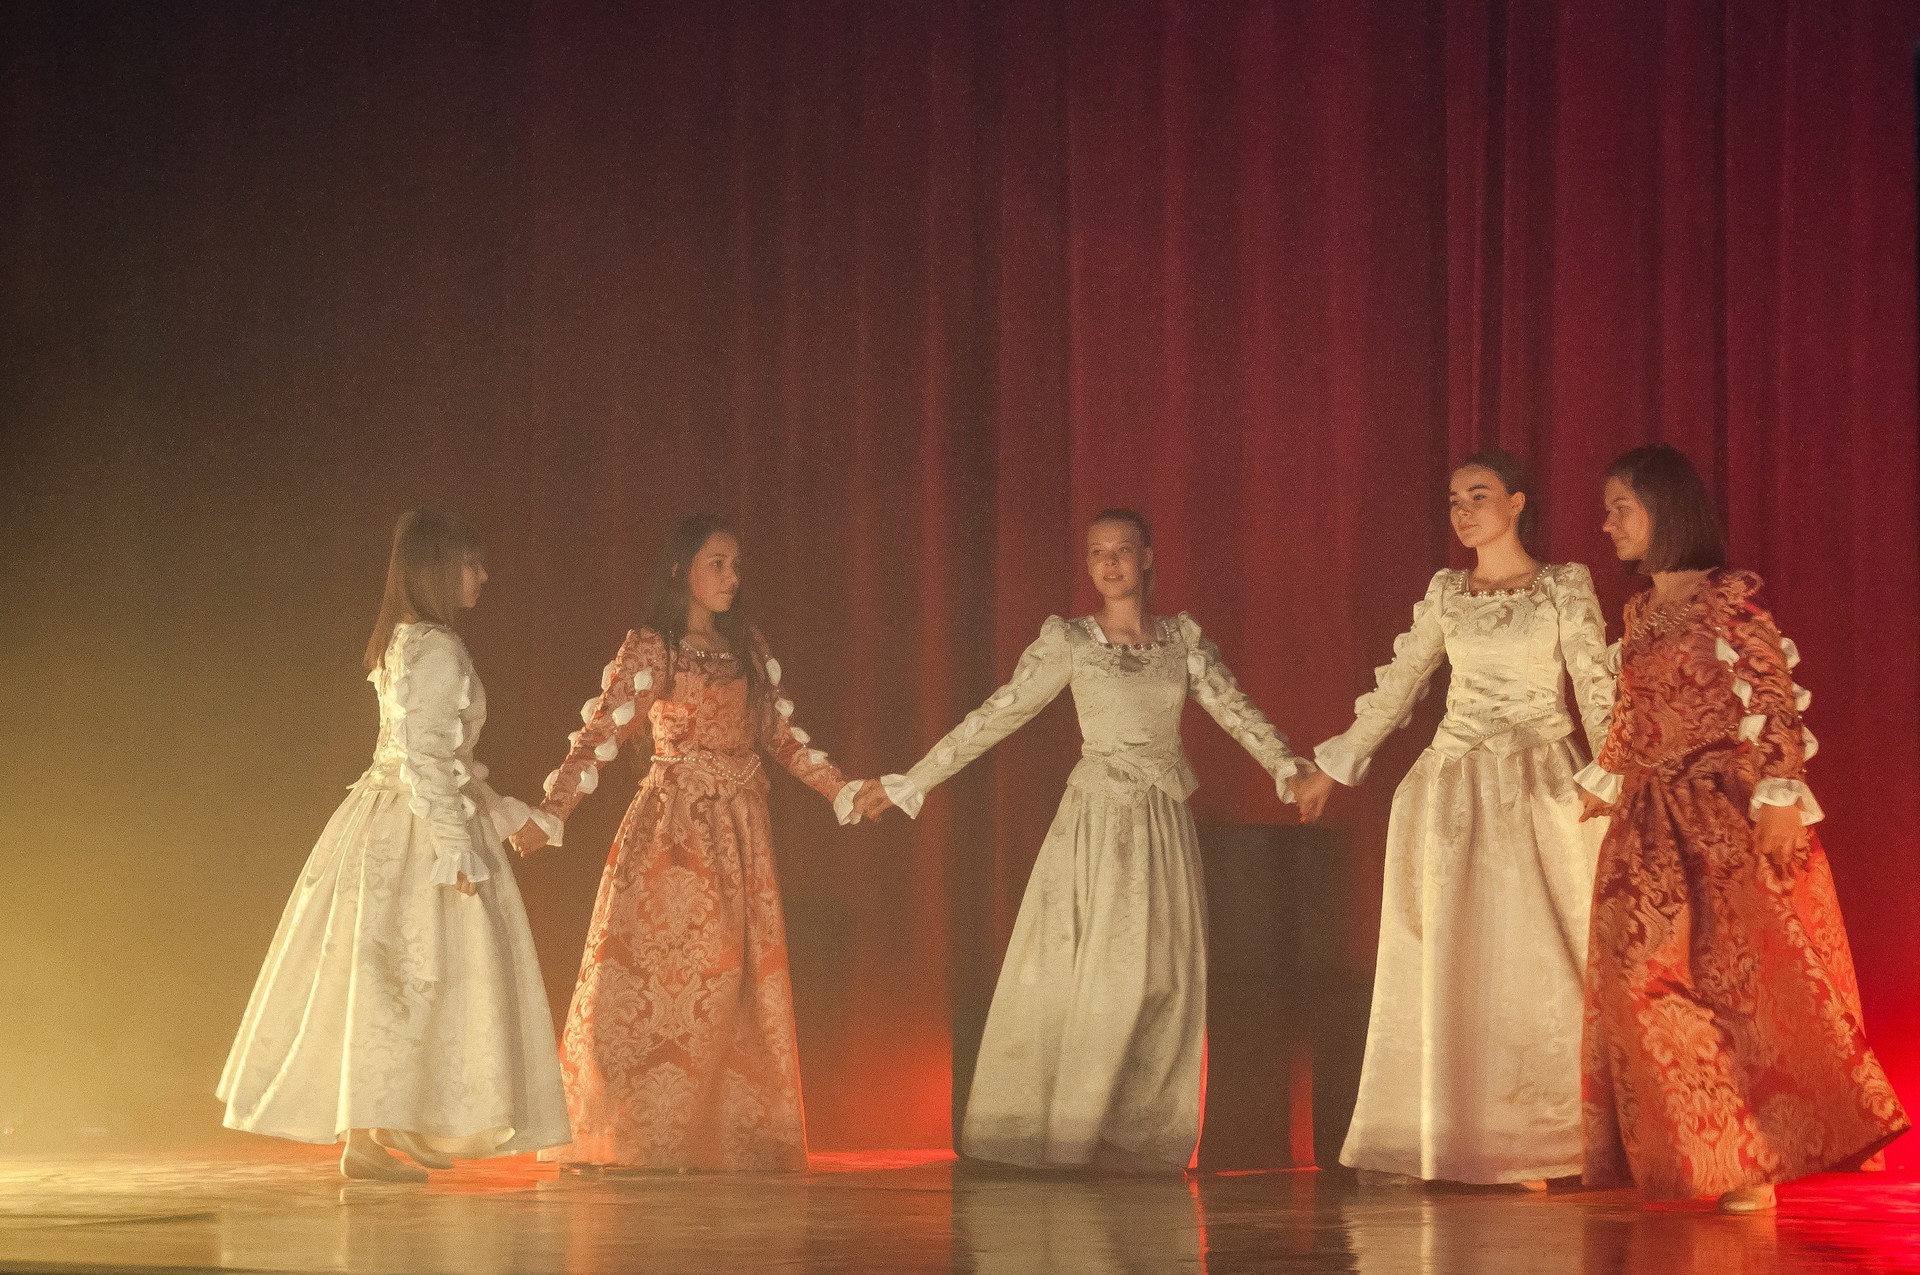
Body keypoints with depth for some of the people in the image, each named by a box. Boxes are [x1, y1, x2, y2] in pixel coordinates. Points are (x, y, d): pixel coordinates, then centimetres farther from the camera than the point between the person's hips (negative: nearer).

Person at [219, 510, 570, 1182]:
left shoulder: (403, 644, 14)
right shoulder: (436, 650, -16)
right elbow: (425, 759, -22)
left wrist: (505, 813, 25)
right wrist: (455, 848, -22)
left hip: (387, 818, 10)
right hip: (419, 828, -10)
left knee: (385, 978, 14)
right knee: (396, 978, -7)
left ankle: (392, 1129, 23)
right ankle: (366, 1139, -5)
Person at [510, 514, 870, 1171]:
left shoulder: (748, 647, 13)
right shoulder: (648, 650, -3)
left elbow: (783, 736, 16)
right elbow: (598, 737, -10)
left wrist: (846, 793, 8)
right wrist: (547, 817, -20)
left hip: (740, 831, 5)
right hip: (674, 829, -5)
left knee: (732, 980, 0)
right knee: (653, 974, -9)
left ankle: (723, 1137, 2)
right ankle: (628, 1136, -4)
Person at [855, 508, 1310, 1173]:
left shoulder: (1182, 639, 9)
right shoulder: (1069, 641, -1)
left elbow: (1234, 709, 5)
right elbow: (997, 715, -2)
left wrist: (1287, 764, -12)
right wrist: (907, 782, -4)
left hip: (1165, 823, 3)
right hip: (1097, 819, -3)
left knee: (1161, 980, 1)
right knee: (1090, 978, -6)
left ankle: (1138, 1138, 6)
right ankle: (1059, 1136, 0)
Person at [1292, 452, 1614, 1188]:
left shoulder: (1564, 588, 2)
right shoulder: (1447, 594, 11)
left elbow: (1596, 690, -3)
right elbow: (1398, 685, 18)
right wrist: (1334, 767, 20)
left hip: (1541, 788, -3)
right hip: (1457, 789, 3)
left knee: (1534, 955, -4)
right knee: (1455, 959, 2)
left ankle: (1543, 1142, 0)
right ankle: (1453, 1136, 6)